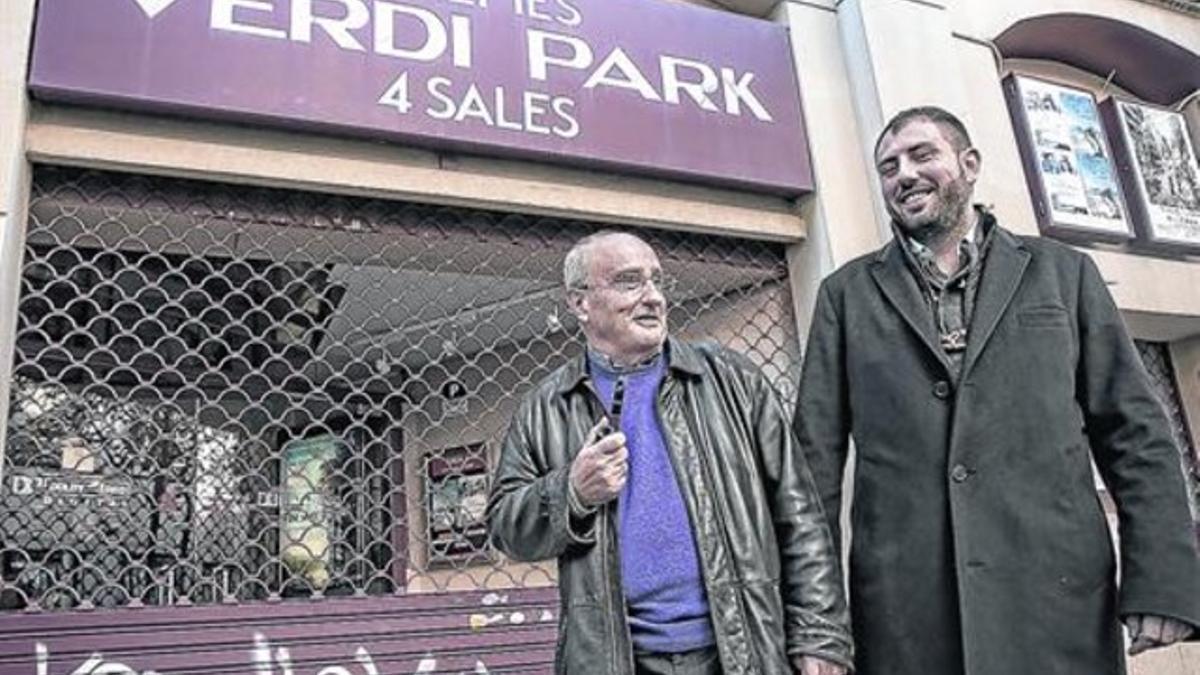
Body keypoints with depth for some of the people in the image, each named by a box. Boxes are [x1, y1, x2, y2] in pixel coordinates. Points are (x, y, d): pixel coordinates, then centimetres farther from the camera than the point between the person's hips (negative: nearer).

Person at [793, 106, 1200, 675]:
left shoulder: (1063, 272, 10)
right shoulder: (846, 293, 9)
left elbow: (1136, 432, 7)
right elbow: (816, 451, 3)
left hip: (1061, 599, 1)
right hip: (904, 614, 0)